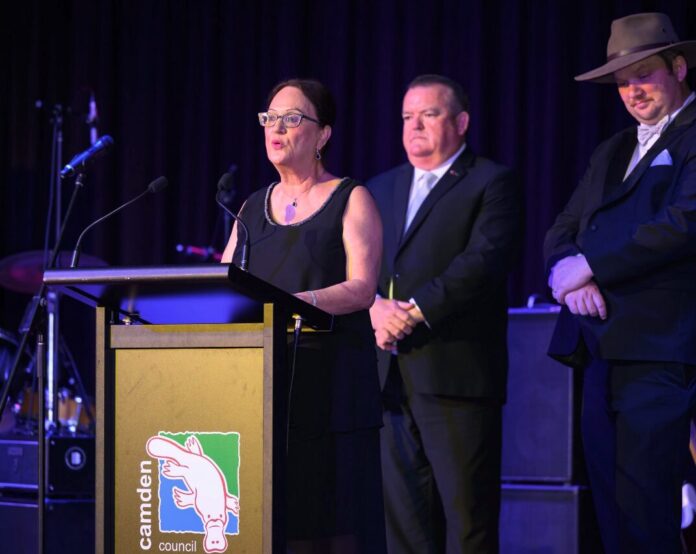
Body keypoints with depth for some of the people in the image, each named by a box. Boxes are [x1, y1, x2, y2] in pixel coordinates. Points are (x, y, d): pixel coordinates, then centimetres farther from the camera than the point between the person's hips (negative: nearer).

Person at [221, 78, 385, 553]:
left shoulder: (351, 201, 2)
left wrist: (301, 302, -26)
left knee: (330, 515, -8)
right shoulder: (253, 208, 18)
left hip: (329, 381, -4)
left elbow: (362, 287, -10)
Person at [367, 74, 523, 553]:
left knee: (466, 512, -6)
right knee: (402, 513, 6)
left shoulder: (492, 184, 2)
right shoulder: (381, 189, 21)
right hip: (390, 375, 6)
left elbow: (484, 261, -12)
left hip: (456, 373, -6)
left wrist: (416, 311, -18)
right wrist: (374, 307, -8)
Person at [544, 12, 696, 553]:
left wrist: (588, 265, -13)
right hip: (601, 347, 8)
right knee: (610, 503, 7)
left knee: (644, 510, -11)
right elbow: (562, 231, 17)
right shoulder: (613, 152, 23)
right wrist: (570, 272, -6)